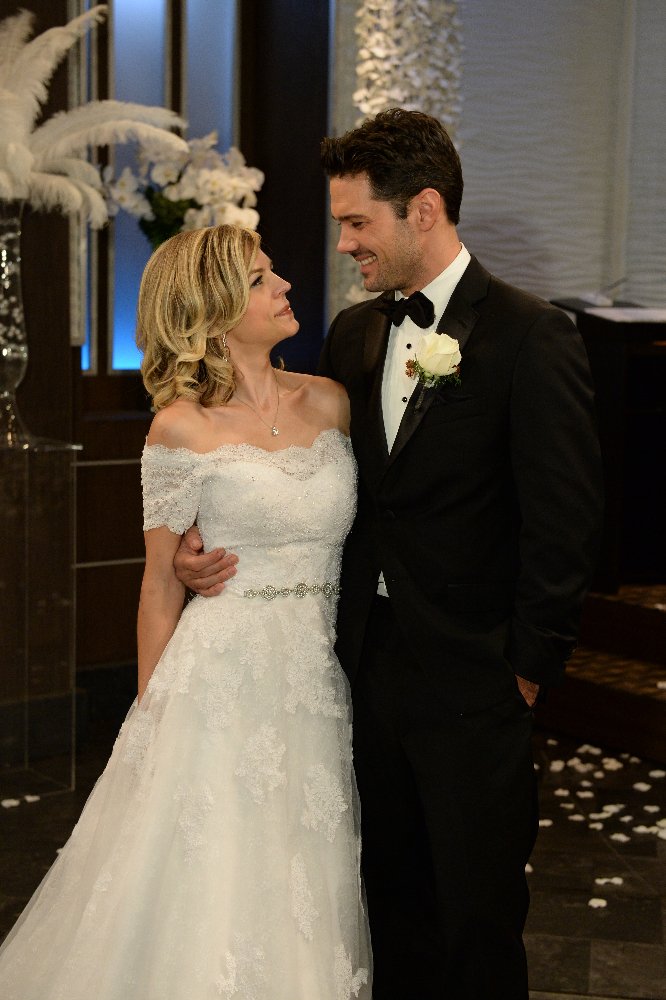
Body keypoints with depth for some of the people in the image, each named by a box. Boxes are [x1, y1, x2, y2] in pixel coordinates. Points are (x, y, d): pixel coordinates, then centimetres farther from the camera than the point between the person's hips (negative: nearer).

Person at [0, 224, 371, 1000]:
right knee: (211, 888, 3)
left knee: (298, 897, 13)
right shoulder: (183, 429, -8)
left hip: (317, 678, 4)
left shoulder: (329, 402, 5)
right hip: (223, 680, -4)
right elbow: (161, 585, -3)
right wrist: (153, 717, -2)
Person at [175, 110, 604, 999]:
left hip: (472, 686, -5)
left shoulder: (532, 338, -11)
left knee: (477, 921, 8)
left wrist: (530, 668, -10)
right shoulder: (352, 333, 8)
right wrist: (217, 539, -3)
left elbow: (566, 522, -12)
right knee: (394, 904, 18)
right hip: (372, 668, 6)